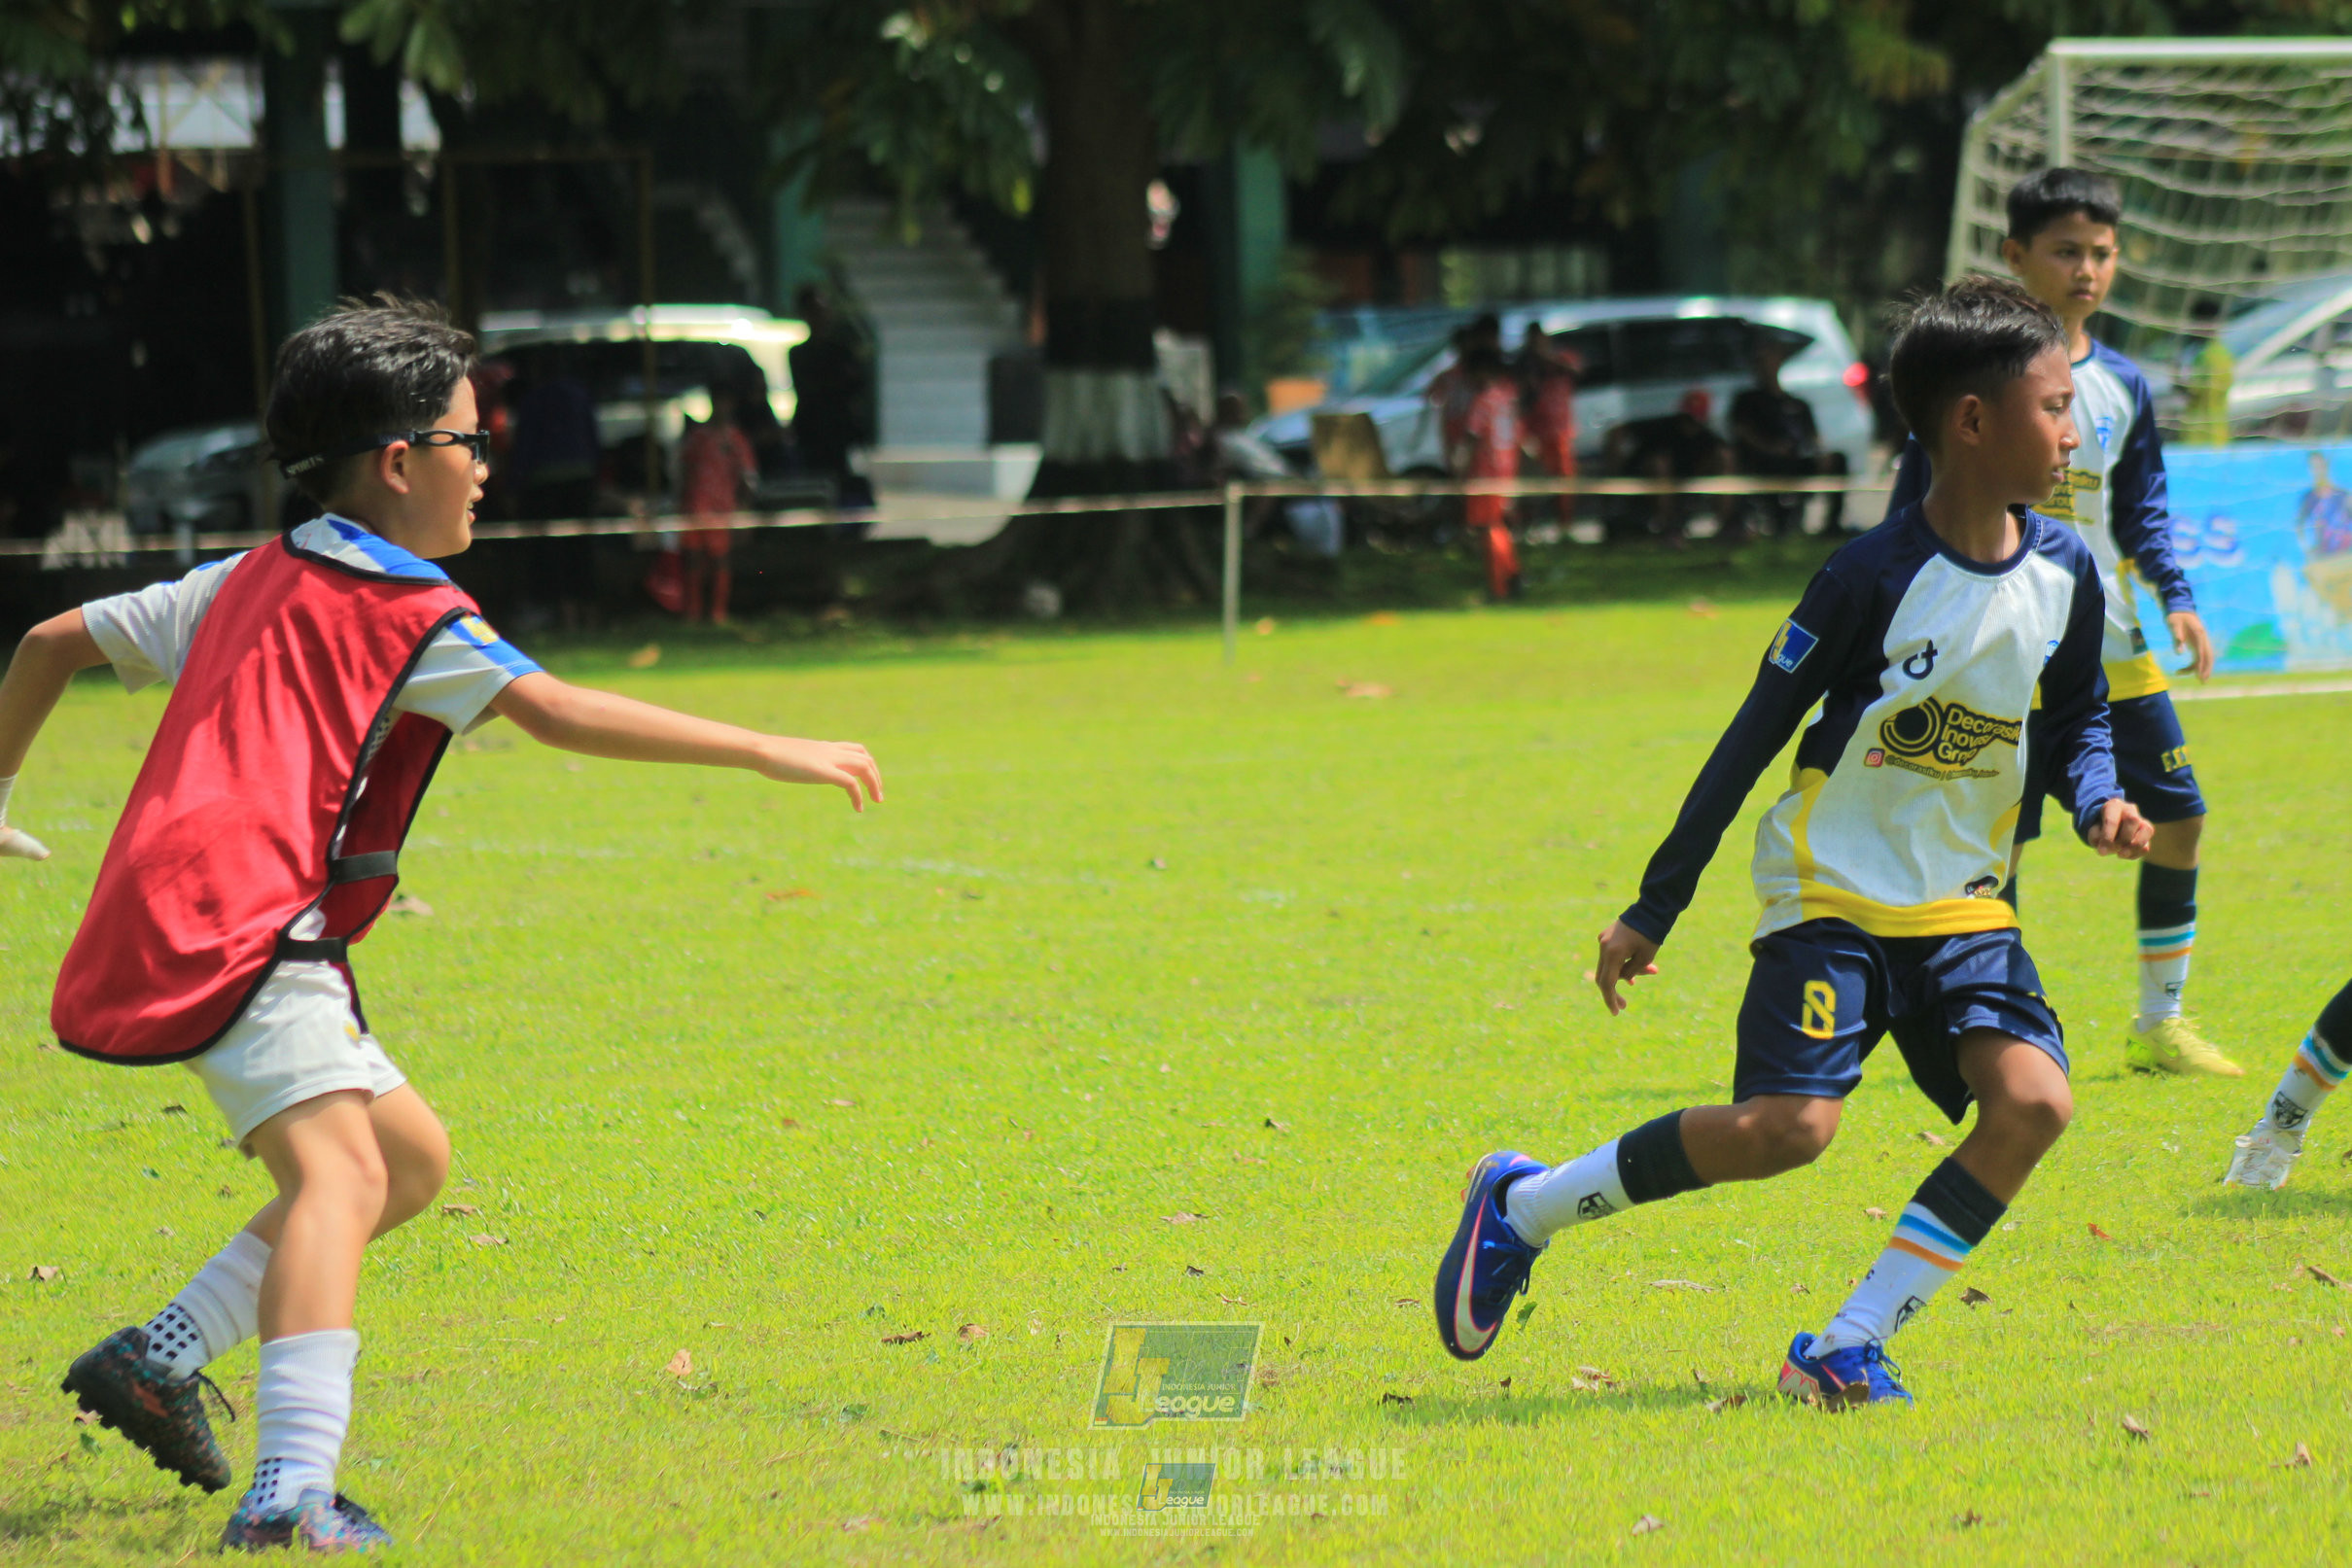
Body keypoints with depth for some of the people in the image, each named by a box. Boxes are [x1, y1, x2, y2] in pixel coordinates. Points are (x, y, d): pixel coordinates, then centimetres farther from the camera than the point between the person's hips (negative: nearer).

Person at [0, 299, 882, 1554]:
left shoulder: (247, 585, 22)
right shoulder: (405, 609, -3)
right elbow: (553, 711, -16)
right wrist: (768, 753, -17)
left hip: (171, 919, 9)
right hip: (237, 923, -9)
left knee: (410, 1155, 19)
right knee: (338, 1170, -25)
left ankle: (160, 1357, 14)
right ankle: (292, 1494, -44)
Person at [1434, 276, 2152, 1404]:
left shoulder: (2062, 573, 0)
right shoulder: (1876, 577, -17)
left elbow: (2077, 719, 17)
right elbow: (1755, 735, -9)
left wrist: (2097, 804, -7)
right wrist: (1654, 910, -6)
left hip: (1962, 904, 6)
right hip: (1833, 889, -6)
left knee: (2033, 1102, -18)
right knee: (1789, 1123, -21)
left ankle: (1848, 1347, -9)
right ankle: (1522, 1207, 2)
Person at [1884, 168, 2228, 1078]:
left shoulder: (2122, 387, 9)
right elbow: (1923, 504, -3)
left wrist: (2177, 598, 3)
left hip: (2111, 655, 5)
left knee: (2178, 817, 3)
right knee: (1995, 841, -6)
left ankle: (2160, 1025, 14)